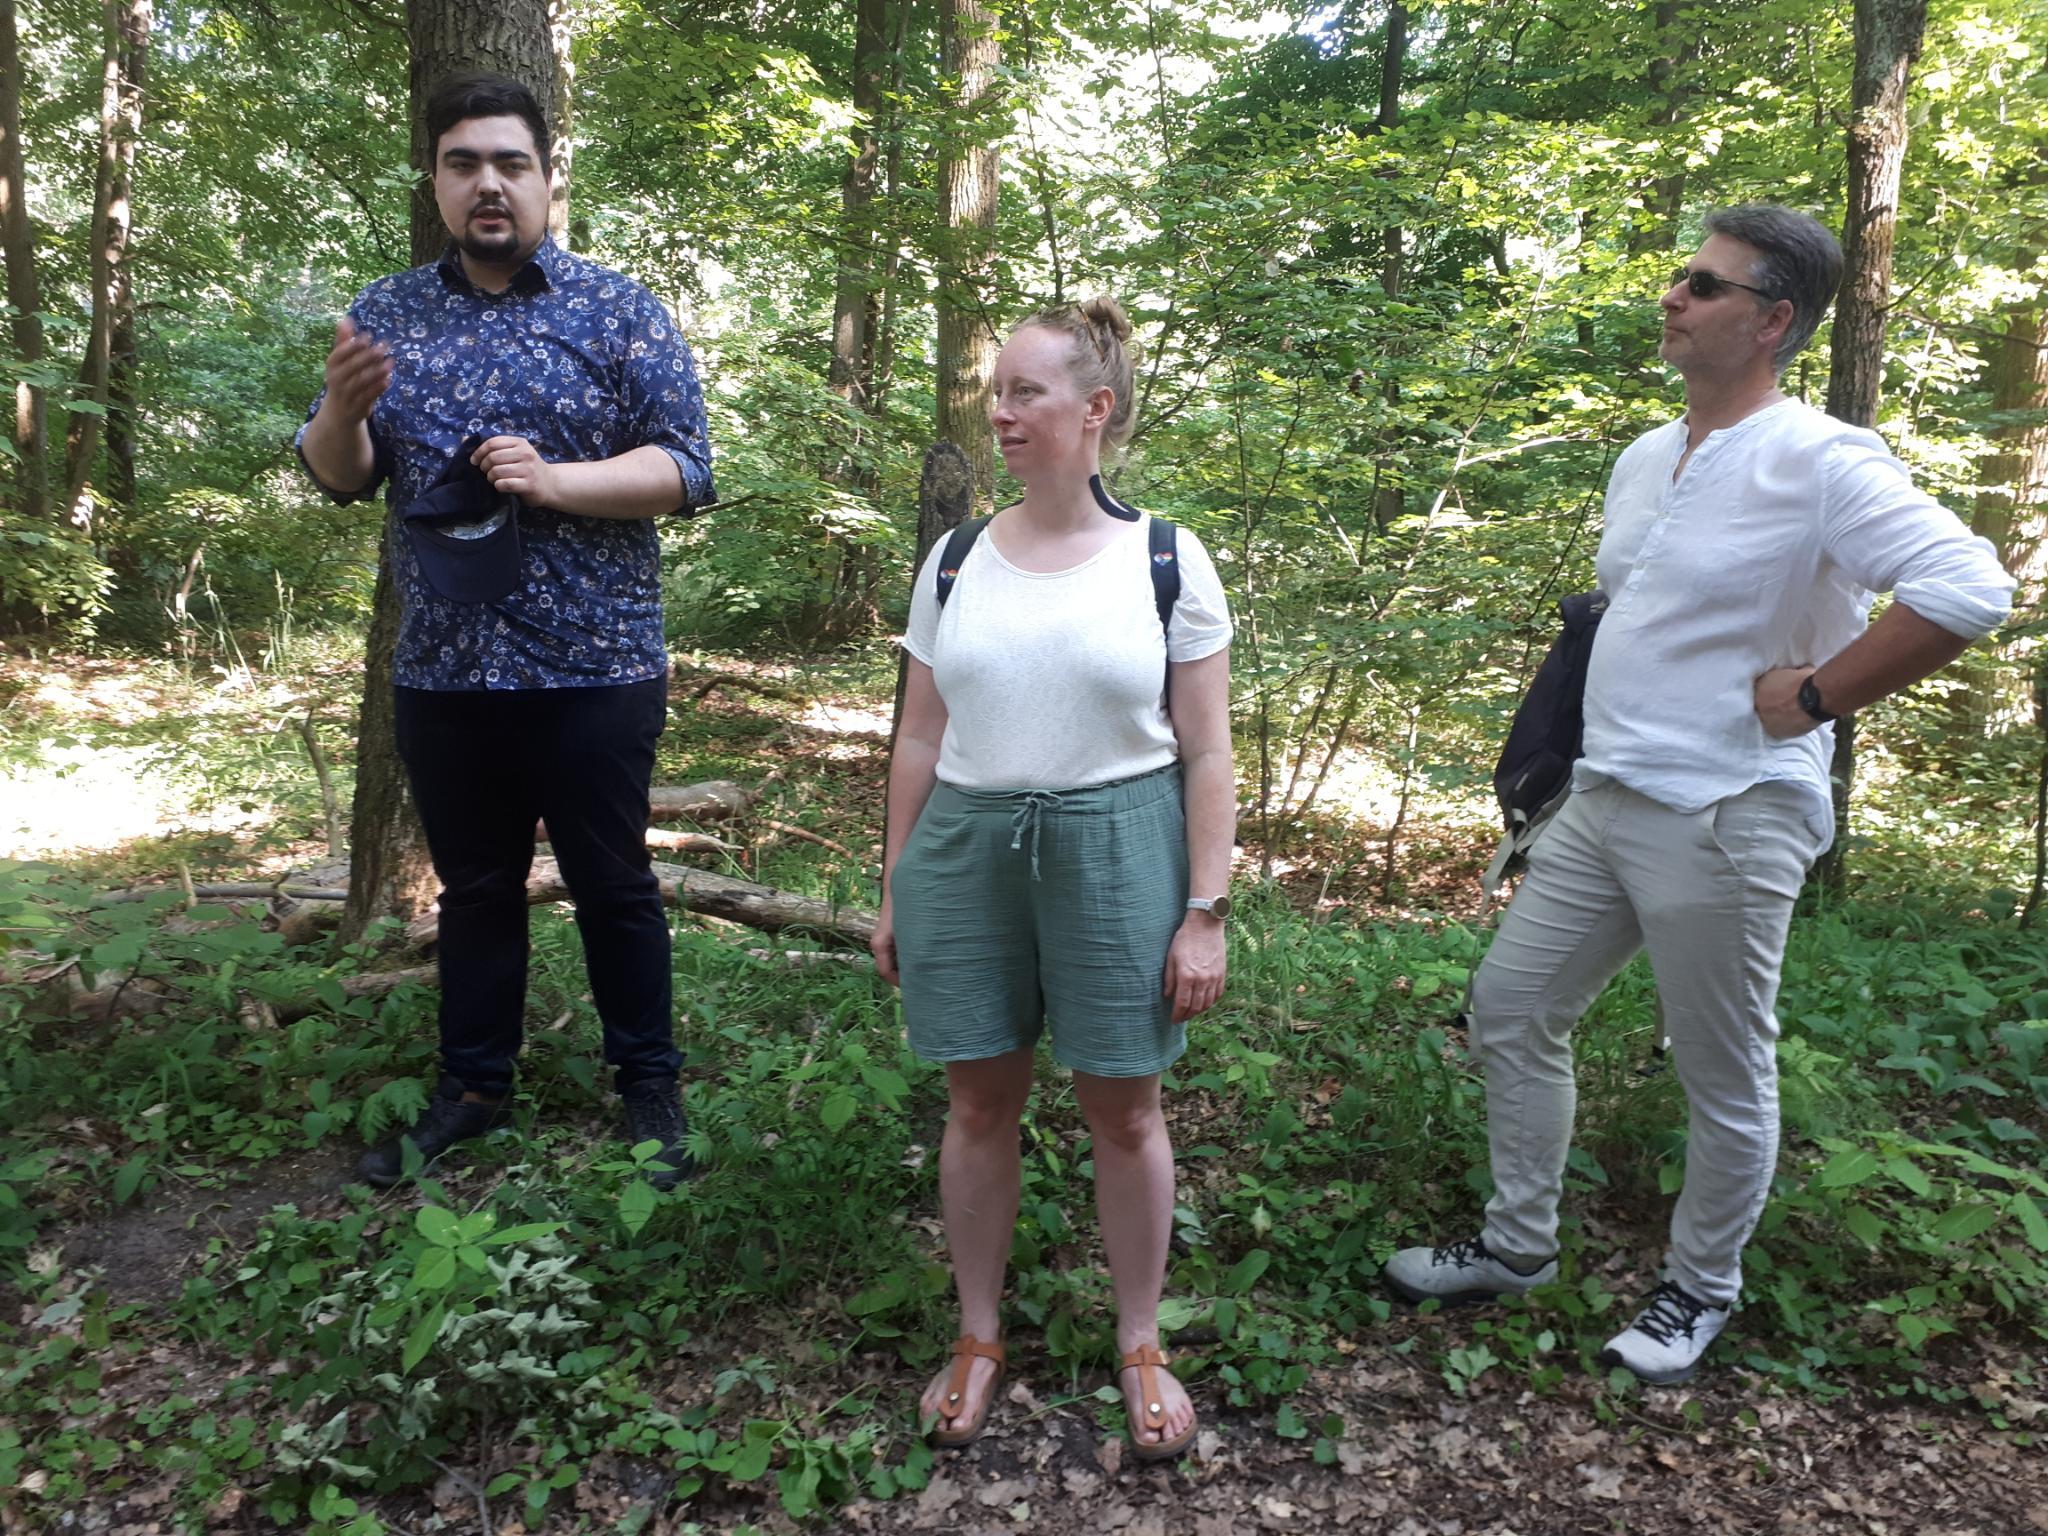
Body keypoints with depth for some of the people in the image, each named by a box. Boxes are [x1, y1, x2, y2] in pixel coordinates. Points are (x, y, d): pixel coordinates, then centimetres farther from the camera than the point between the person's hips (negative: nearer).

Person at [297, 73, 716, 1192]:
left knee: (612, 886, 6)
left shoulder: (618, 312, -1)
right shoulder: (386, 313, 10)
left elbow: (685, 470, -7)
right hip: (443, 670, 4)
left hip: (593, 666, -3)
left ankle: (648, 1086, 22)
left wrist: (554, 479, -22)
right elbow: (335, 476, 8)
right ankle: (472, 1088, 29)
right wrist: (343, 407, -14)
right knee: (473, 888, 15)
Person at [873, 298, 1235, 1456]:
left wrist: (1205, 911, -6)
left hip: (1118, 848, -2)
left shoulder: (1166, 560, -1)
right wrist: (893, 891, 10)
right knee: (982, 1101, 10)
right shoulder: (957, 560, 8)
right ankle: (979, 1339, 30)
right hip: (968, 845, 3)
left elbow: (1207, 755, -2)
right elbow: (920, 740, 11)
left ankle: (1141, 1346, 29)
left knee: (1124, 1106, 8)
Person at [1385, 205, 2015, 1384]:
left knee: (1727, 1078, 8)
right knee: (1512, 1008, 12)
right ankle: (1519, 1245, 29)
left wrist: (1811, 695, -19)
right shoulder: (1643, 460, 12)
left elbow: (1968, 589, -26)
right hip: (1605, 800, 8)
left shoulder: (1818, 463, -14)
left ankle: (1702, 1291, 30)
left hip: (1729, 817, -8)